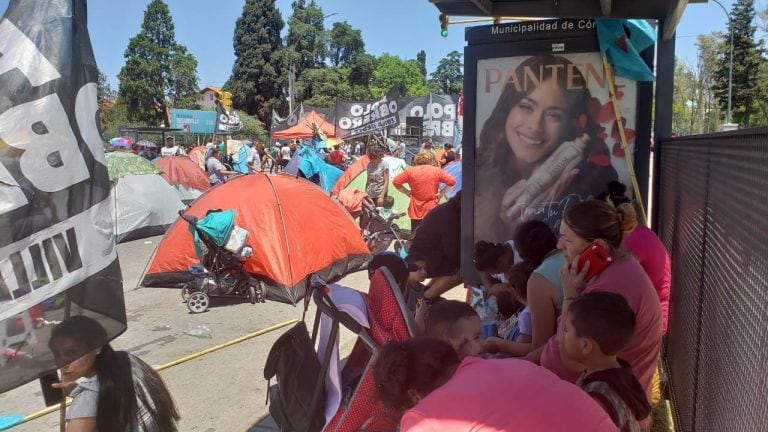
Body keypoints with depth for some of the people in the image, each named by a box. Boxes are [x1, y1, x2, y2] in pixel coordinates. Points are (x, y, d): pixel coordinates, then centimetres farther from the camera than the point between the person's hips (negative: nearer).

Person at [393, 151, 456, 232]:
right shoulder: (436, 170, 0)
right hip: (432, 210, -1)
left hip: (416, 210, 1)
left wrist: (406, 192, 5)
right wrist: (442, 193, 0)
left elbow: (396, 182, 0)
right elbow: (452, 181, -6)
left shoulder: (410, 171, 2)